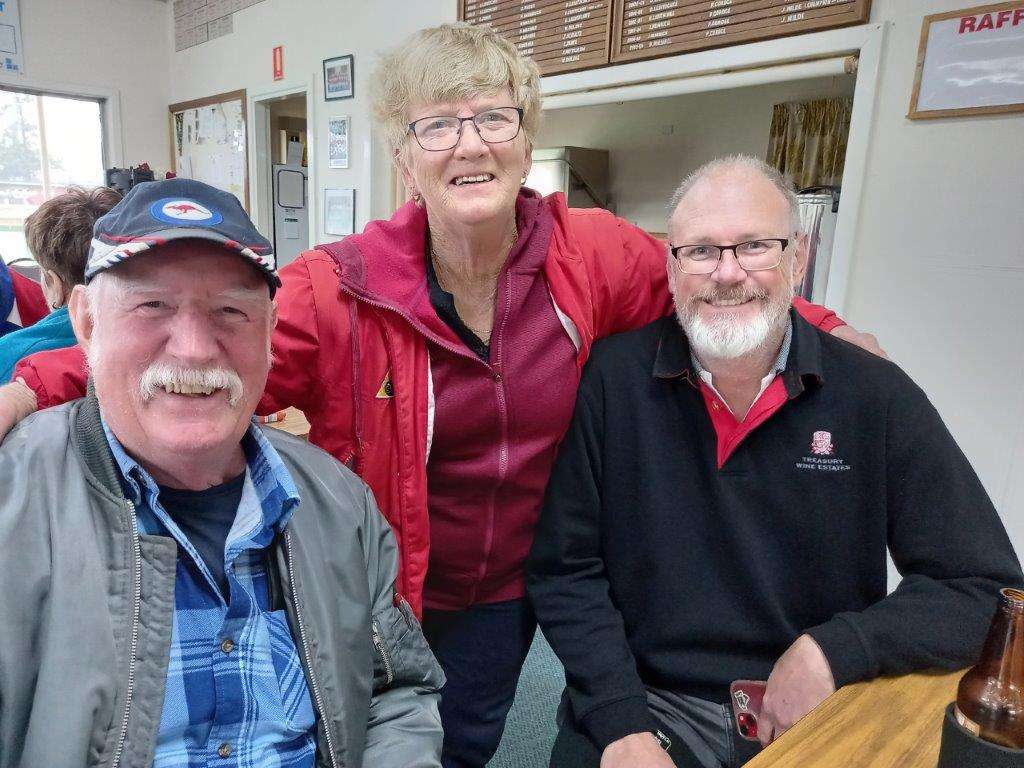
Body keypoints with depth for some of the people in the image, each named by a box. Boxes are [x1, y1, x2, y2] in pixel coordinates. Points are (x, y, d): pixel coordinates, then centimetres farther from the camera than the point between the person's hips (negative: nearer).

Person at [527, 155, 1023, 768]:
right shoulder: (612, 378, -9)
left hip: (817, 718, 3)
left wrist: (830, 650, -14)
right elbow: (566, 570, -7)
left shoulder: (879, 396, -7)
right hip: (642, 703, -3)